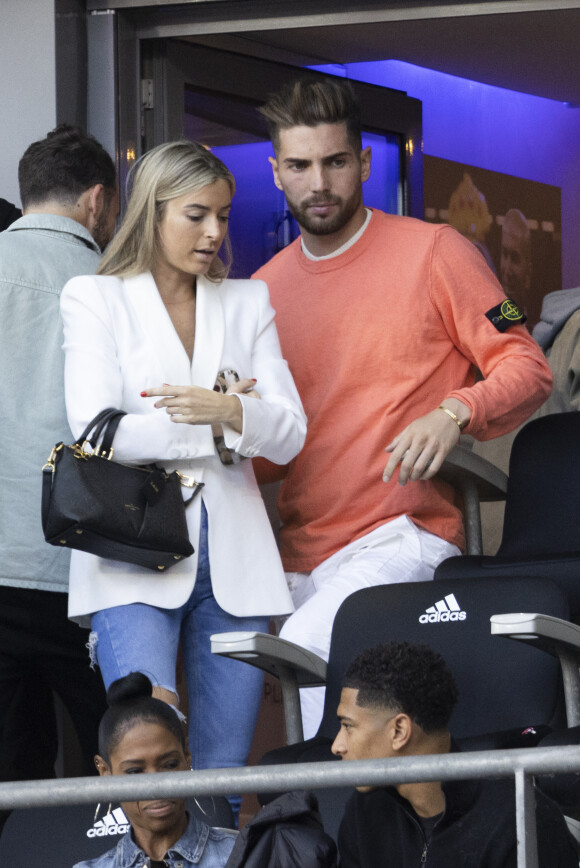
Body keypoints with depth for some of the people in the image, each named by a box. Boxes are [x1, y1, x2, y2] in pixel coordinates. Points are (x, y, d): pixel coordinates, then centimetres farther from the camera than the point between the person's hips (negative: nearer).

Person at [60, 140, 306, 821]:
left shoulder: (247, 303, 18)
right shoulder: (95, 298, 7)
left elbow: (289, 432, 8)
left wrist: (229, 412, -12)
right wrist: (206, 430, -7)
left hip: (233, 555, 4)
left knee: (224, 768, 0)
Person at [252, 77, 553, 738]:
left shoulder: (431, 251, 1)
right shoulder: (265, 289, 15)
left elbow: (526, 368, 1)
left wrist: (452, 415, -19)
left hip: (403, 537, -6)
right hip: (299, 553, 6)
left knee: (308, 648, -29)